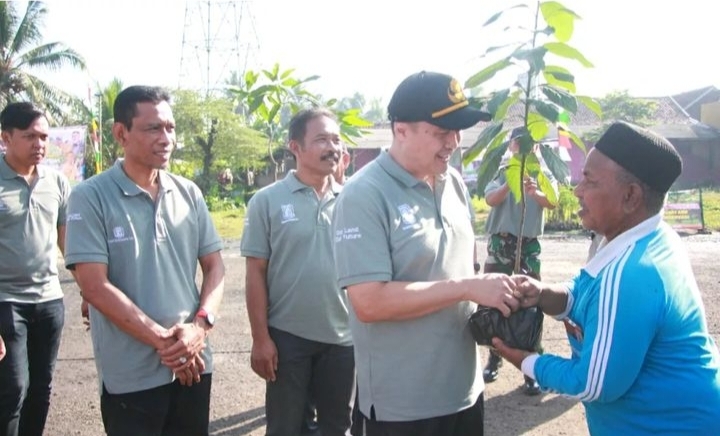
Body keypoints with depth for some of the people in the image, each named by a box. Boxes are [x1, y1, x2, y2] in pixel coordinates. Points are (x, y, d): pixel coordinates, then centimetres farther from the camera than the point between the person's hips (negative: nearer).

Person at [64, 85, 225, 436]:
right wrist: (162, 339, -15)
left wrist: (200, 326, -10)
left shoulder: (189, 194, 4)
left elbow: (214, 266, 7)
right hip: (130, 376, -4)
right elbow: (95, 287, -14)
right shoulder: (91, 197, -9)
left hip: (193, 366, 4)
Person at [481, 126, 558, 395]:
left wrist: (536, 193, -40)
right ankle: (494, 359, 24)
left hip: (529, 247, -1)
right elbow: (490, 199, -15)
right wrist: (509, 184, -36)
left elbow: (552, 202, -16)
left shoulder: (543, 175, 4)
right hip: (499, 244, 1)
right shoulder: (501, 173, 5)